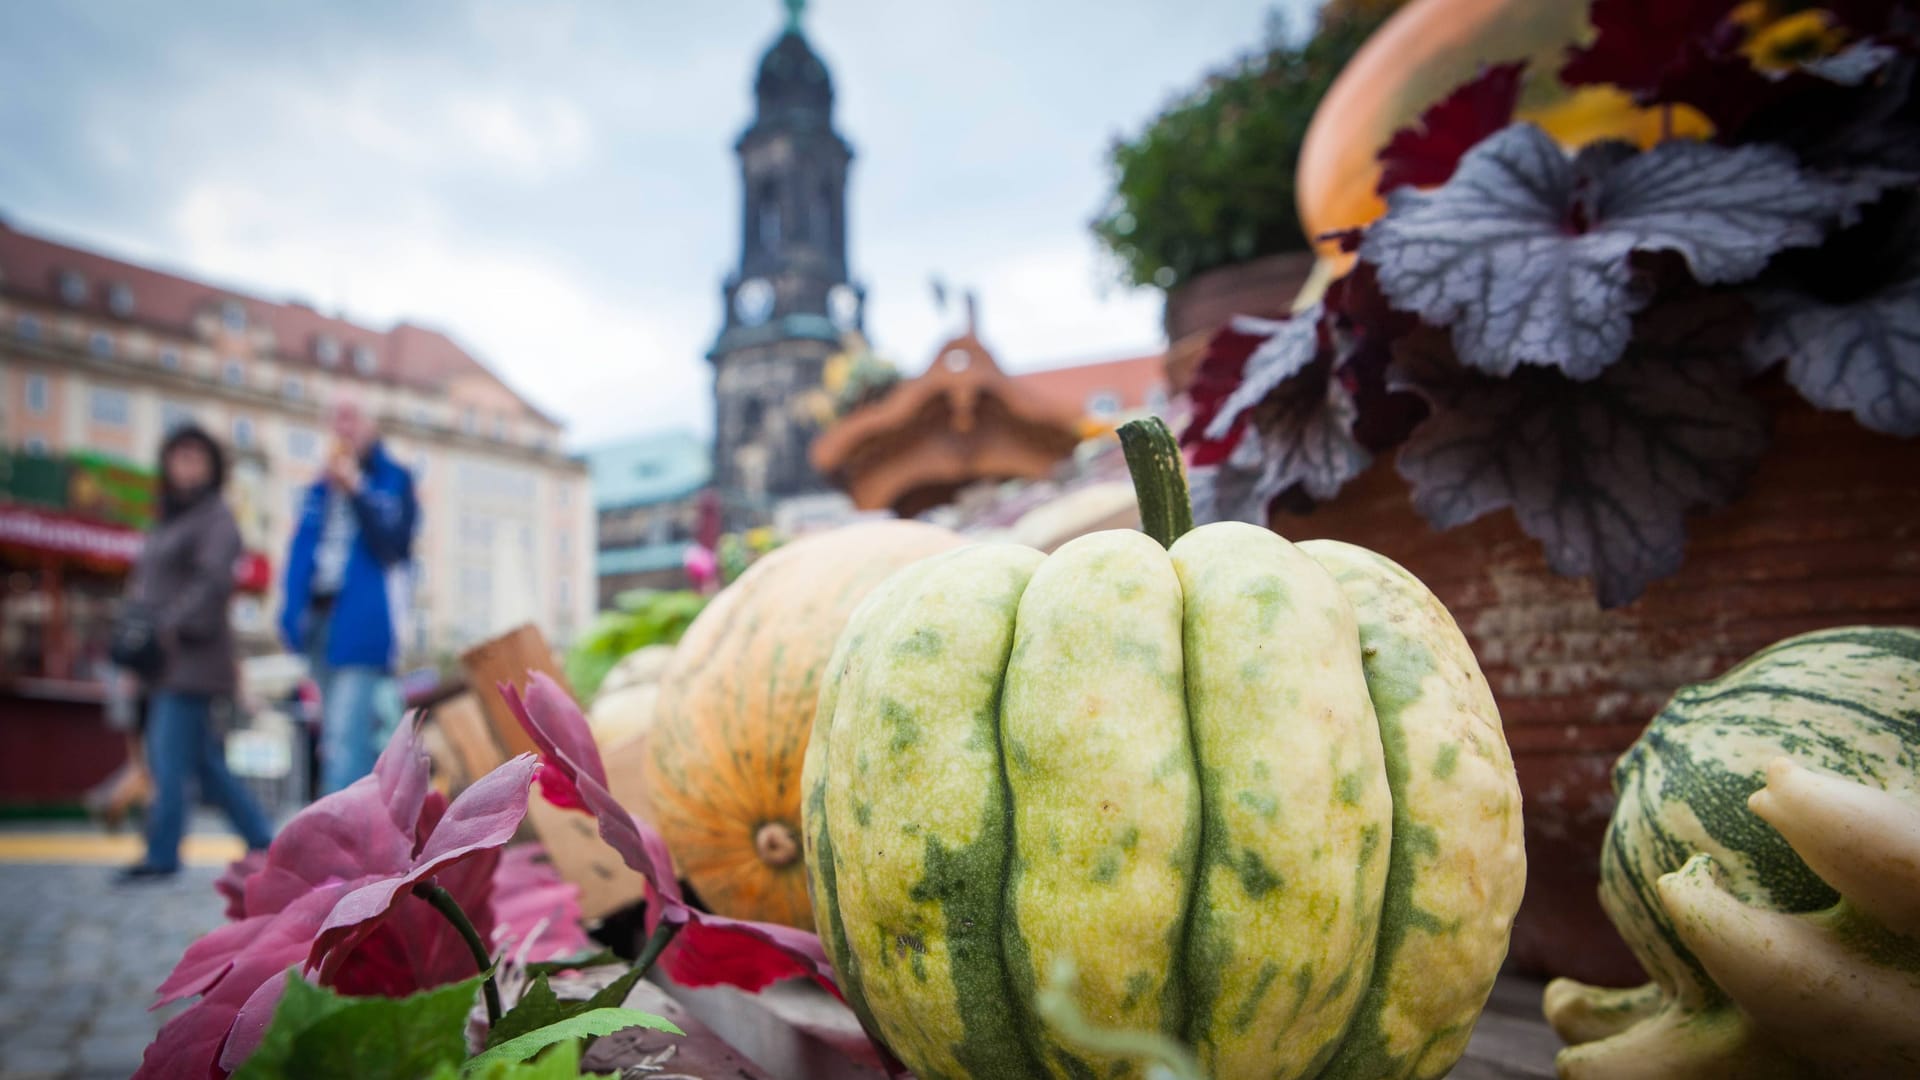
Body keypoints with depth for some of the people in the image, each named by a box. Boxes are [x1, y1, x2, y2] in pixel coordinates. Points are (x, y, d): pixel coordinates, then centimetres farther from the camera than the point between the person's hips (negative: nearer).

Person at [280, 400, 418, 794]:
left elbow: (394, 546, -11)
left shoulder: (394, 480, 1)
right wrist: (293, 614, 7)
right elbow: (302, 552, 16)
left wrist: (356, 490, -16)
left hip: (363, 624, -6)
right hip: (321, 617, 7)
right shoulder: (321, 488, 17)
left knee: (344, 736, -14)